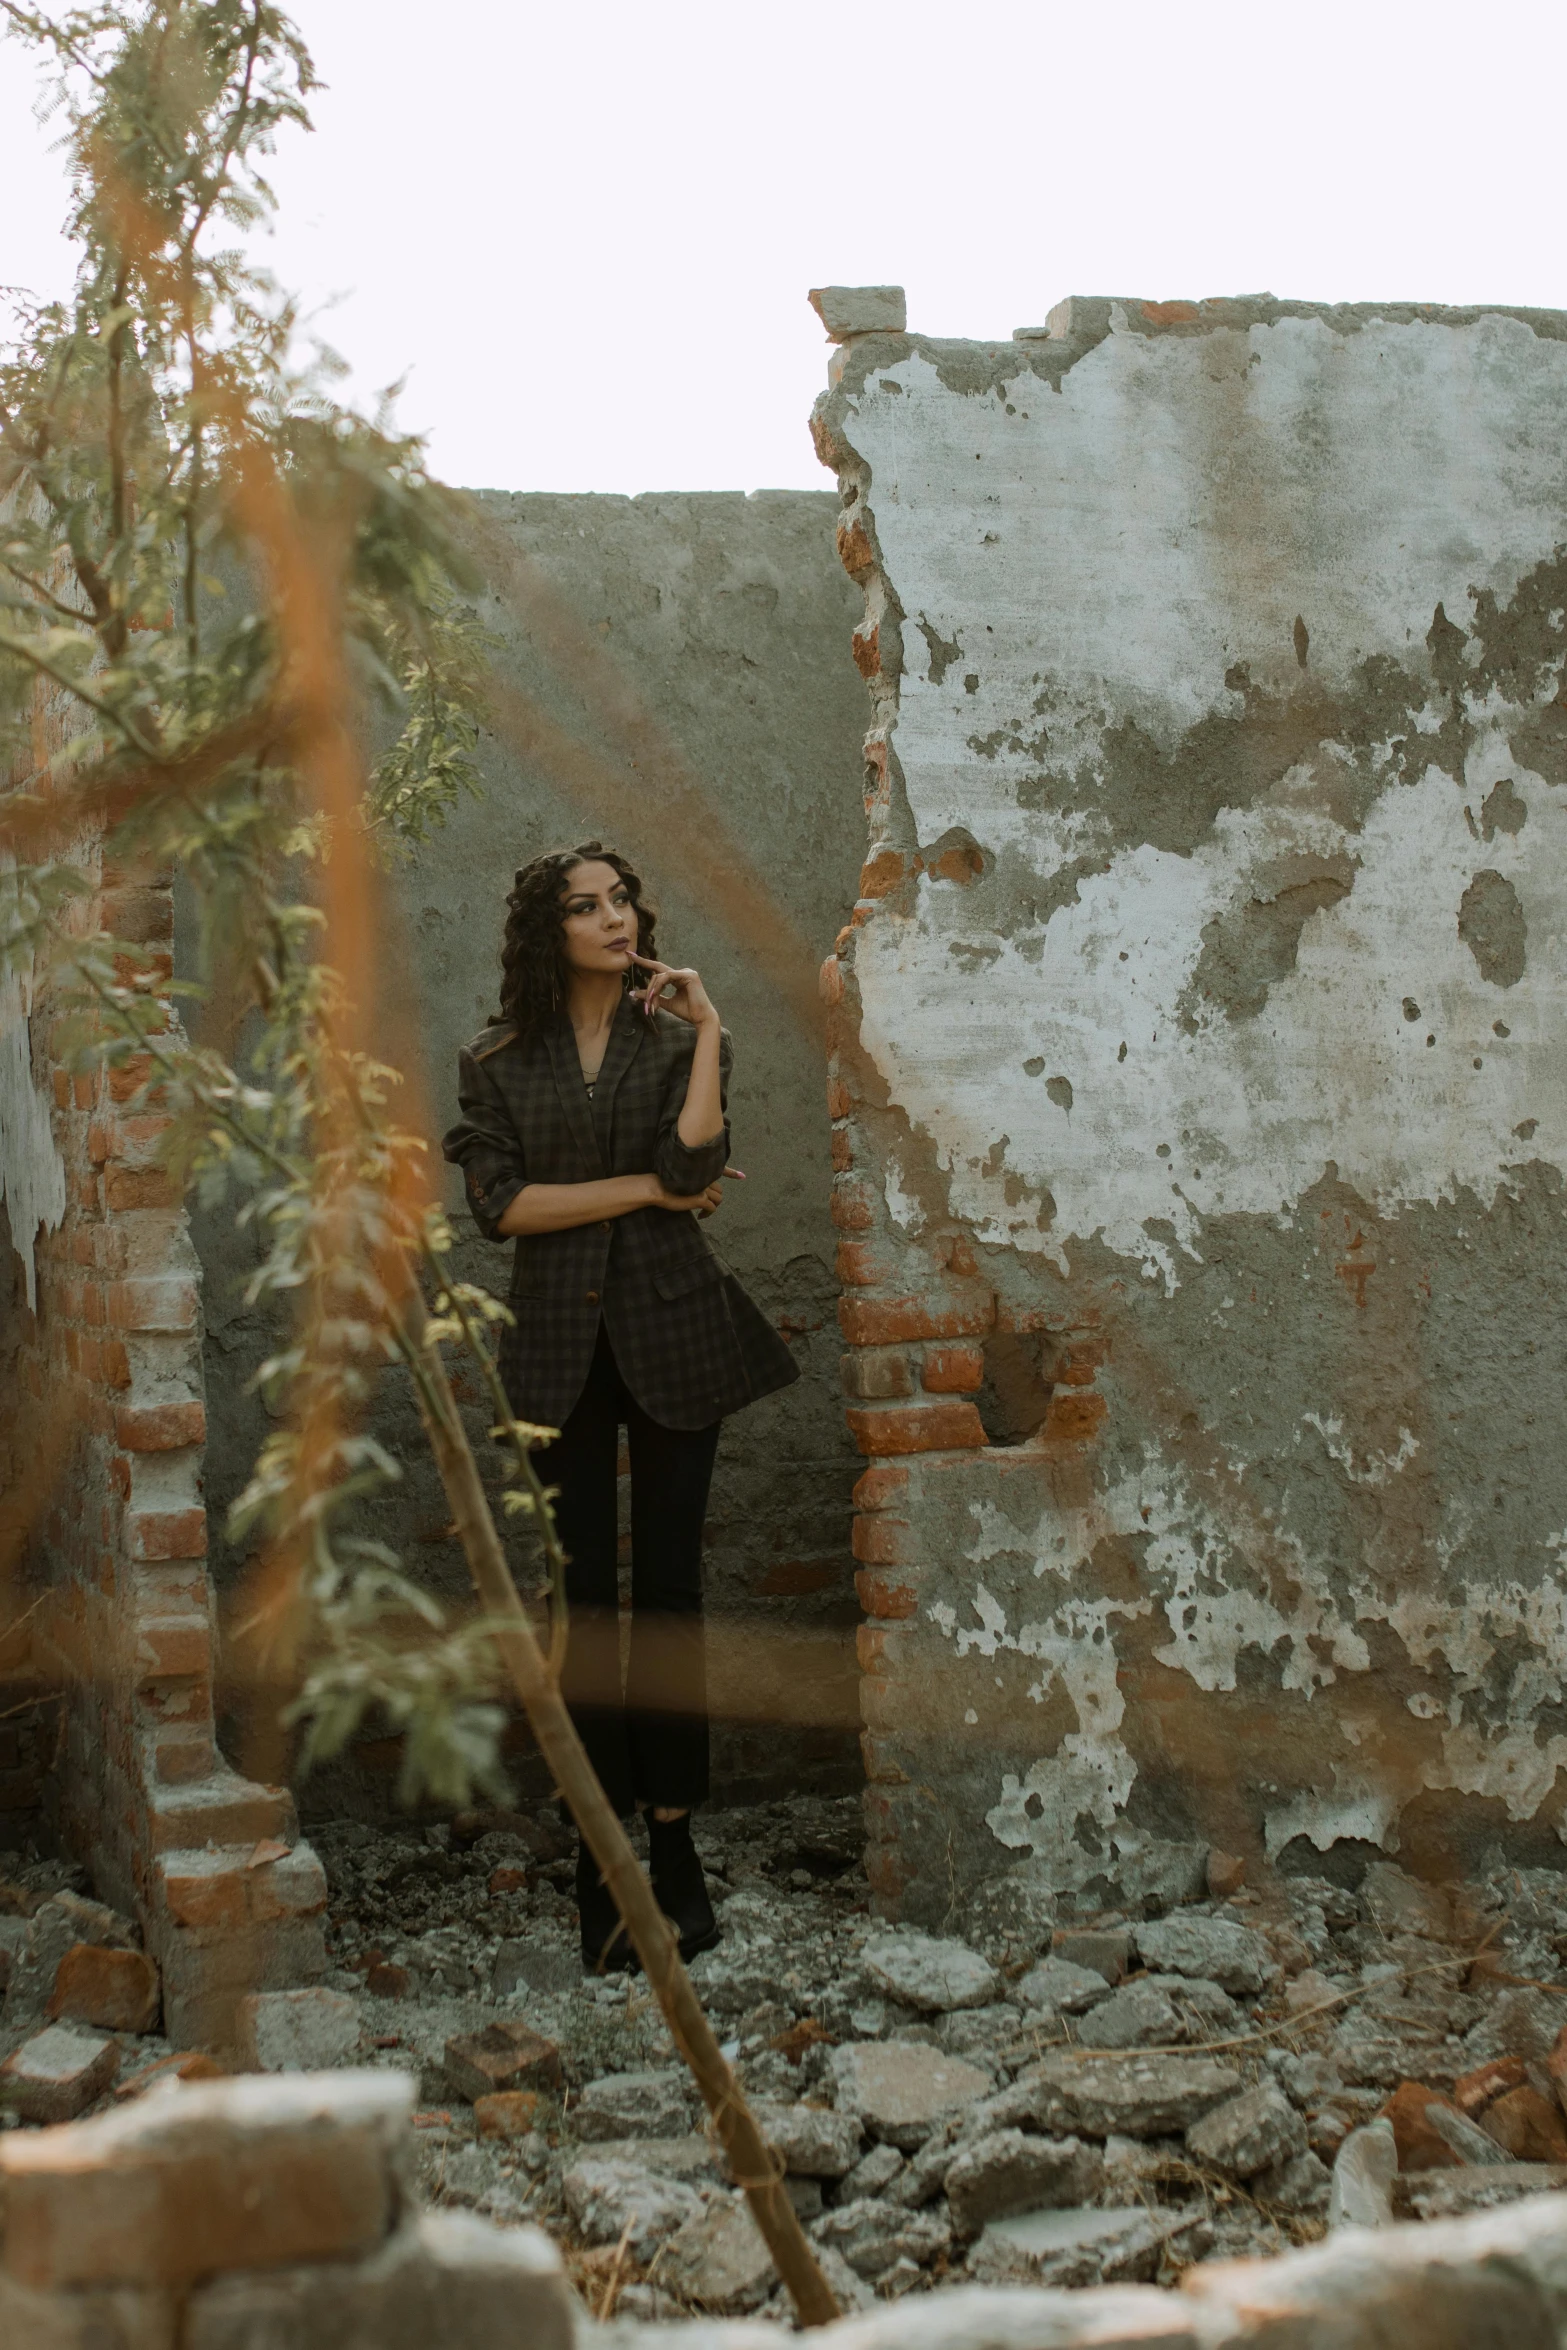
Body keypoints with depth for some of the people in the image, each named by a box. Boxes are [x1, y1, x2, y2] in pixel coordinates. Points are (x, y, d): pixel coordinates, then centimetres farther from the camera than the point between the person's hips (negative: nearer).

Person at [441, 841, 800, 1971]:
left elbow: (694, 1161, -12)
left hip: (672, 1332, 0)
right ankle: (603, 1859, 6)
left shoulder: (678, 1039, 5)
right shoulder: (500, 1063, 6)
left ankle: (676, 1846, 9)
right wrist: (646, 1189, -9)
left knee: (671, 1584, 2)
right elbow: (501, 1203, -7)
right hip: (567, 1346, 0)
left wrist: (708, 1031, -13)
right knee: (587, 1595, 1)